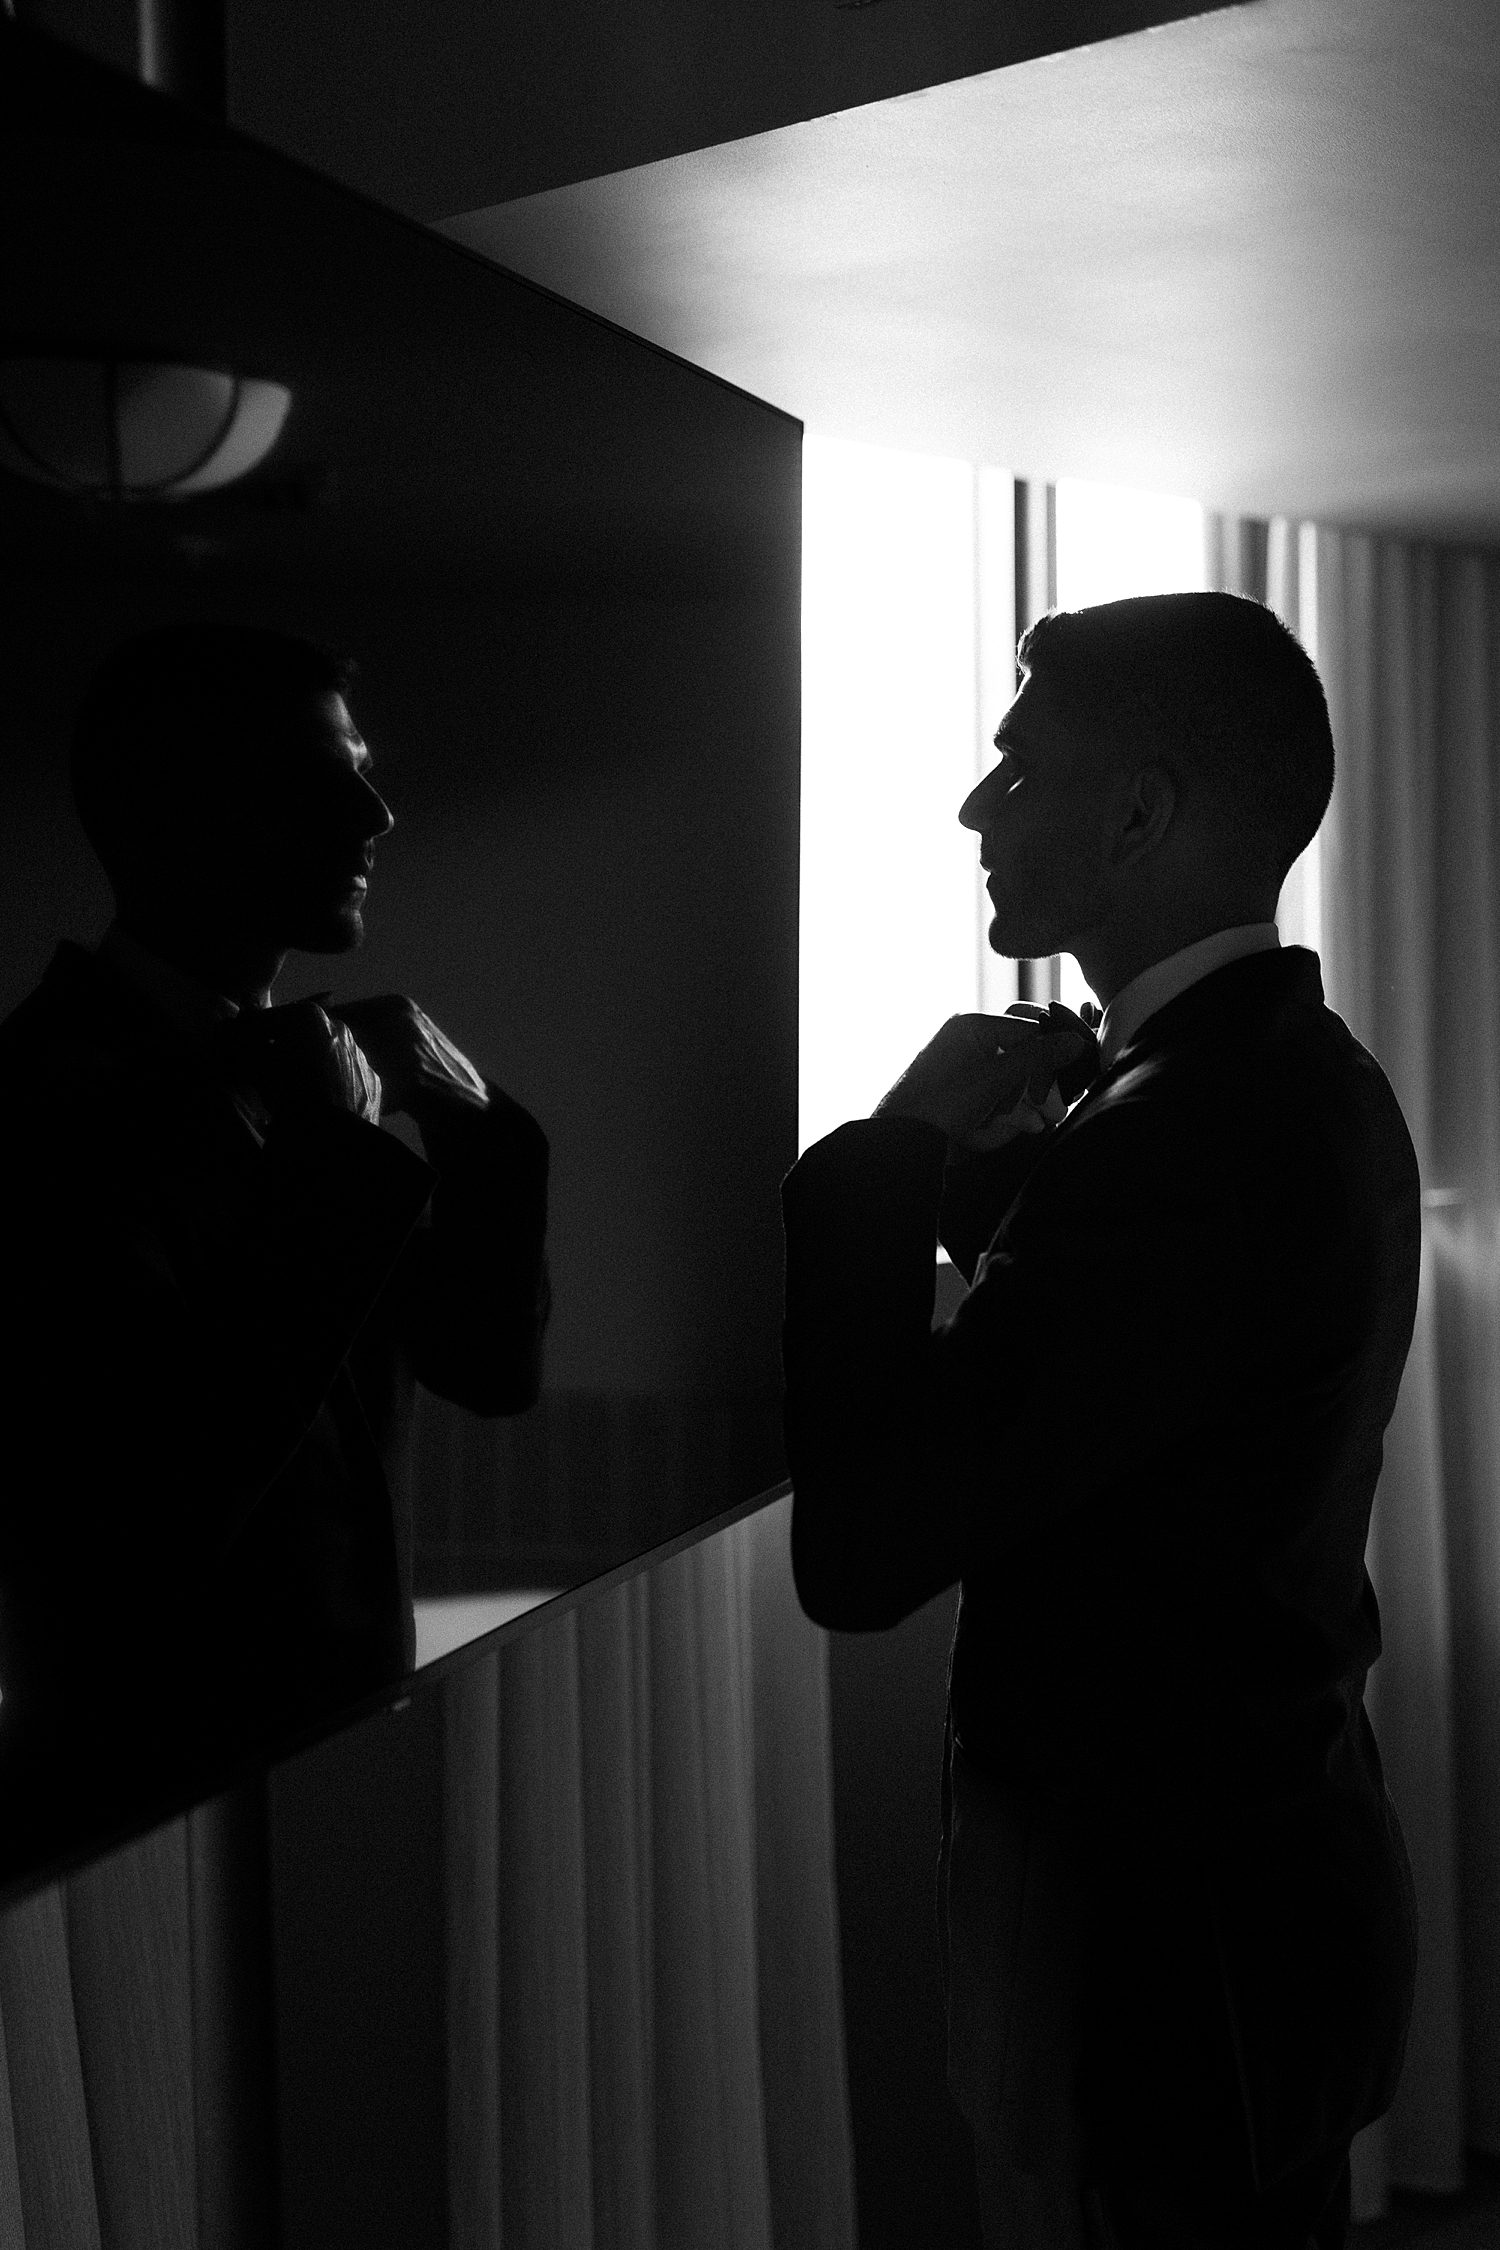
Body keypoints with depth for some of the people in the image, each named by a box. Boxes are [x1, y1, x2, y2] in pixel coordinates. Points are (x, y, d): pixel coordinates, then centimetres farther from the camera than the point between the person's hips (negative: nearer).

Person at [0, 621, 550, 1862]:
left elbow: (497, 1364, 8)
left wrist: (467, 1113, -7)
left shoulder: (295, 1062, 6)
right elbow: (159, 1512, -26)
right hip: (151, 1802, -7)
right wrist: (337, 1162, -22)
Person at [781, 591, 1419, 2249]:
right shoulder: (1300, 1076, 6)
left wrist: (894, 1146, -19)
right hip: (1276, 1873, 9)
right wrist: (966, 1152, -6)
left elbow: (858, 1555, -28)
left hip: (1155, 1932, -9)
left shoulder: (1188, 1131, -25)